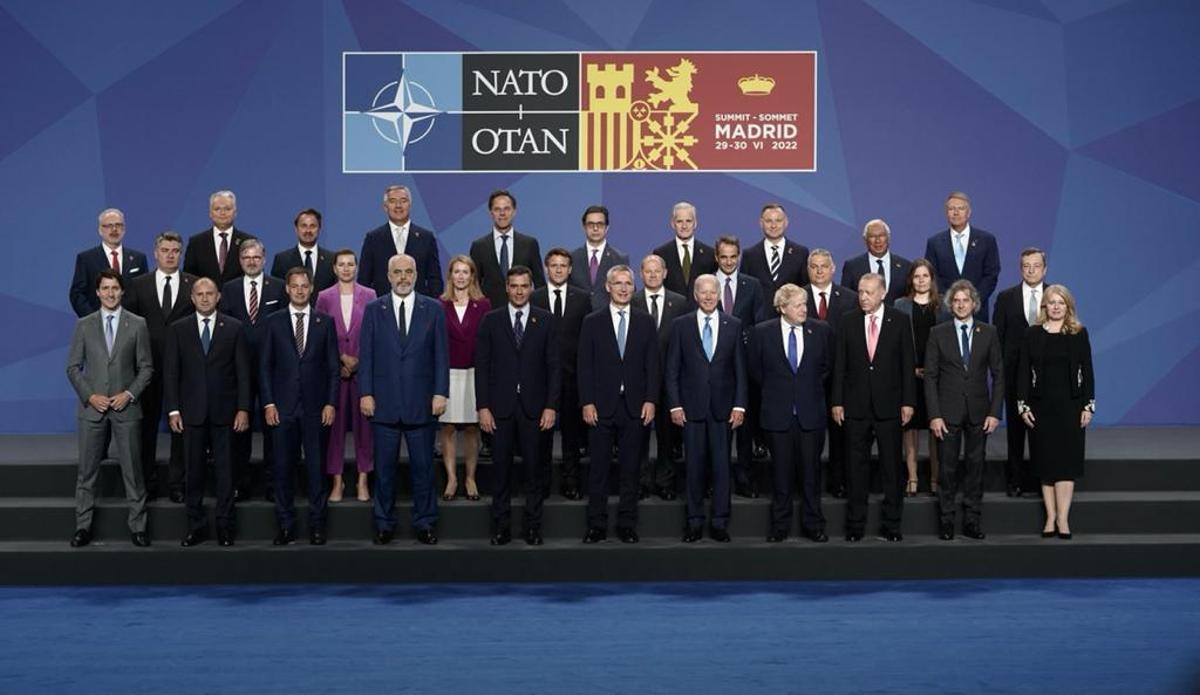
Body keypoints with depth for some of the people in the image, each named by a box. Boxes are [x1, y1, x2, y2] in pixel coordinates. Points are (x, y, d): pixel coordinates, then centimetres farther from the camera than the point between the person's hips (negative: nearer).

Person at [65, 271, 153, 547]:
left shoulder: (137, 324, 2)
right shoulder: (84, 325, 5)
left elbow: (146, 367, 3)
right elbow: (73, 367, 5)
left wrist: (129, 394, -10)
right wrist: (90, 396, -7)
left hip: (126, 407, -1)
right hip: (92, 407, 1)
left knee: (132, 470, 2)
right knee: (87, 470, 6)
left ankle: (138, 526, 10)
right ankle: (83, 526, 14)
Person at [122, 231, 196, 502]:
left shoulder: (195, 285, 3)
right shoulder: (138, 285, 6)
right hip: (148, 364, 1)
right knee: (147, 424, 6)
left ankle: (177, 483, 11)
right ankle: (147, 482, 15)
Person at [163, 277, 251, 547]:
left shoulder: (234, 328, 4)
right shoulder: (178, 329, 6)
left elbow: (243, 371, 1)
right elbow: (170, 372, 4)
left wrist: (243, 408, -5)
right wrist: (173, 410, -3)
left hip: (224, 412, -1)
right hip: (191, 412, 1)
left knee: (225, 469, 3)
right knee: (193, 469, 5)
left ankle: (225, 525, 11)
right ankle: (196, 525, 14)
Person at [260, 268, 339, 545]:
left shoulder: (325, 322, 6)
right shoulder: (273, 322, 7)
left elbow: (333, 366, 5)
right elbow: (264, 366, 5)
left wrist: (331, 403, -3)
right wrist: (268, 403, -3)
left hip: (316, 407, 0)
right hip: (283, 407, 0)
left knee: (316, 467, 2)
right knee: (283, 467, 3)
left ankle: (317, 525, 11)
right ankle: (285, 526, 11)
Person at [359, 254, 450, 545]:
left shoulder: (433, 309, 5)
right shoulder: (373, 310, 6)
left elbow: (441, 355, 3)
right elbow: (366, 355, 4)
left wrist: (441, 393, -4)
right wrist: (366, 393, -3)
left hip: (421, 402, 0)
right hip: (384, 402, 1)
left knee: (423, 465, 5)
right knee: (384, 466, 6)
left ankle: (425, 522, 16)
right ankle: (384, 523, 17)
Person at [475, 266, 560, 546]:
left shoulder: (546, 320, 4)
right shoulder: (491, 320, 4)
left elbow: (553, 366, 2)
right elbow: (482, 365, 2)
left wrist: (551, 406, -5)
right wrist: (483, 406, -4)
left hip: (534, 406, 0)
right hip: (500, 406, 0)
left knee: (534, 467, 4)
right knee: (501, 468, 5)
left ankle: (533, 526, 14)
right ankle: (501, 527, 13)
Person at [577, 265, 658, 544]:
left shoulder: (645, 322, 9)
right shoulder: (592, 322, 4)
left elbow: (652, 365, 5)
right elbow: (585, 366, 1)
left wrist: (650, 400, -4)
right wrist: (587, 402, -7)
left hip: (635, 406, 1)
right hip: (601, 406, -1)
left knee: (631, 469, 5)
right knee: (598, 468, 2)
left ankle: (627, 525, 13)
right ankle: (597, 526, 10)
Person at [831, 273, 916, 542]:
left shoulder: (899, 321, 1)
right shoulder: (848, 321, 3)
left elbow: (907, 364, 1)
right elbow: (840, 365, 3)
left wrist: (908, 401, -4)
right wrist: (837, 401, -1)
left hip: (889, 404, -1)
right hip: (856, 405, 1)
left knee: (891, 466, 5)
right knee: (856, 466, 6)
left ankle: (891, 524, 14)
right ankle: (855, 524, 14)